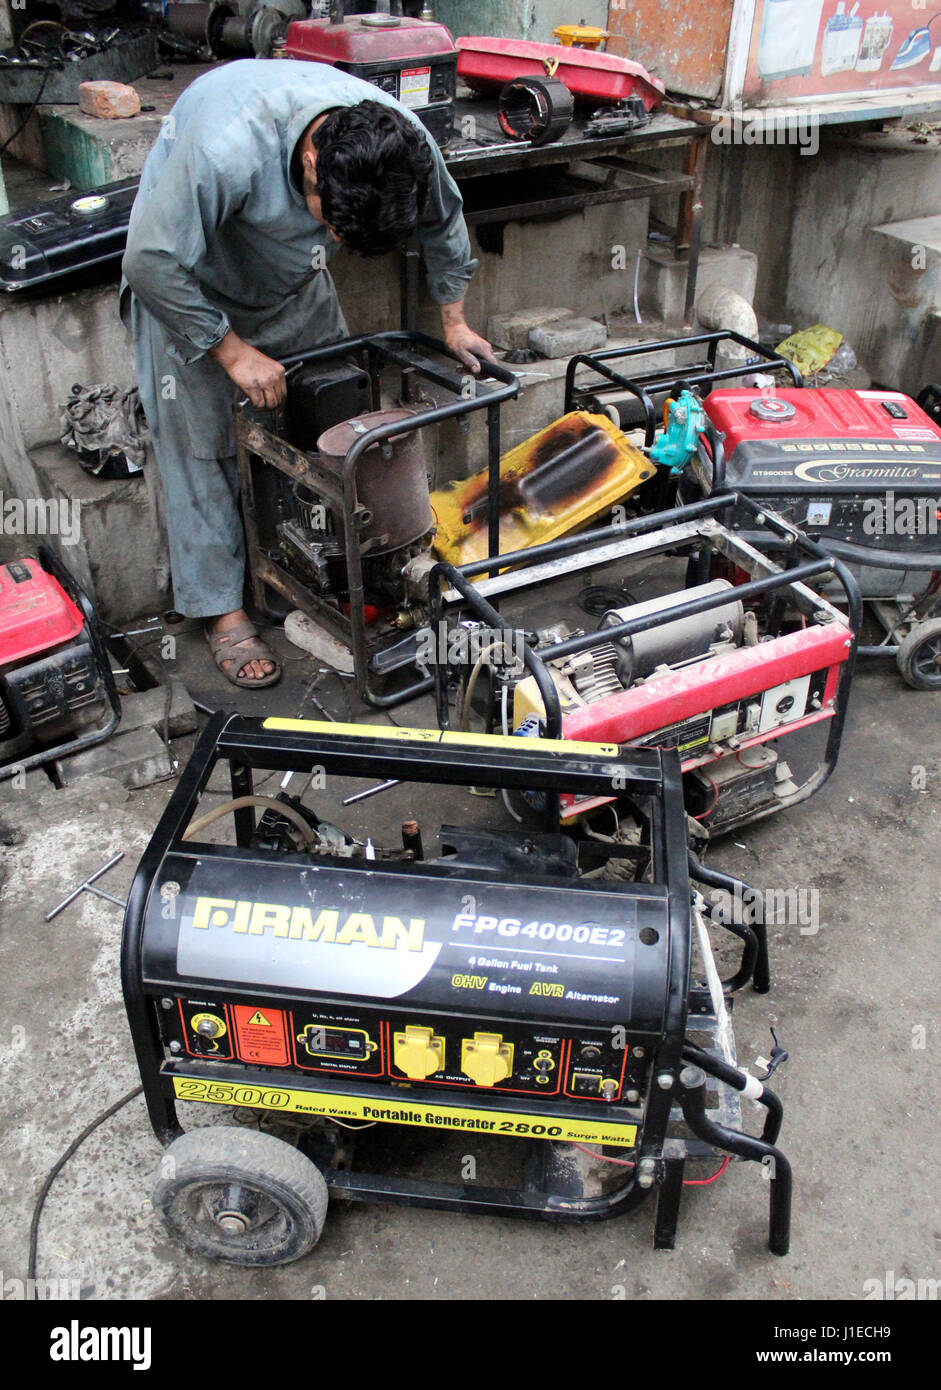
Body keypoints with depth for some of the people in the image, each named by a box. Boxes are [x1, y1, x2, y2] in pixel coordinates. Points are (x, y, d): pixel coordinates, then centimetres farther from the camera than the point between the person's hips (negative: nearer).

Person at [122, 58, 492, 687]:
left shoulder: (404, 143, -26)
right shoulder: (225, 151, -44)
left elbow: (445, 222, -3)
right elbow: (152, 262, -33)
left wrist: (453, 318, 0)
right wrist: (232, 351, -27)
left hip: (294, 278, 5)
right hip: (190, 283, -4)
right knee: (200, 443, -5)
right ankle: (221, 608, 5)